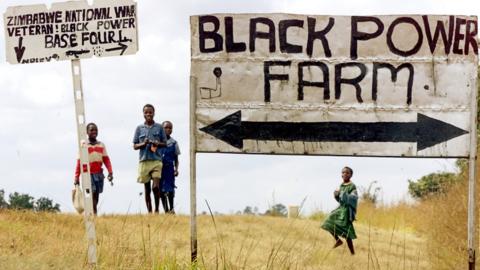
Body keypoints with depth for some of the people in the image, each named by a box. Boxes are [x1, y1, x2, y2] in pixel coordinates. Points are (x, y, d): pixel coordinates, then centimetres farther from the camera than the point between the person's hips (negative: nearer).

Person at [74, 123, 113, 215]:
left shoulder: (101, 145, 9)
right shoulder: (83, 146, -1)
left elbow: (106, 159, 8)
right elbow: (79, 163, -1)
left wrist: (110, 172, -4)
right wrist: (76, 178, -4)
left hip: (99, 174, 4)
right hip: (88, 173, -4)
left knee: (97, 195, 6)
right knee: (93, 192, -16)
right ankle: (94, 214, -21)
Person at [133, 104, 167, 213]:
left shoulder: (159, 127, 6)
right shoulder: (139, 128, 9)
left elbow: (165, 144, 10)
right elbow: (135, 146, 10)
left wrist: (157, 143, -11)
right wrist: (143, 144, -10)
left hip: (156, 160, -2)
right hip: (144, 161, 2)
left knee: (156, 187, -13)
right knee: (147, 188, 6)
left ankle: (157, 209, 1)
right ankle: (149, 211, 12)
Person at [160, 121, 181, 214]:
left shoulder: (173, 143, 6)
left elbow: (176, 158, 10)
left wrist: (176, 169, -3)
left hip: (169, 168, -1)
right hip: (159, 167, 1)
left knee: (170, 189, -10)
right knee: (161, 190, 4)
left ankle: (171, 209, -5)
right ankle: (166, 210, 12)